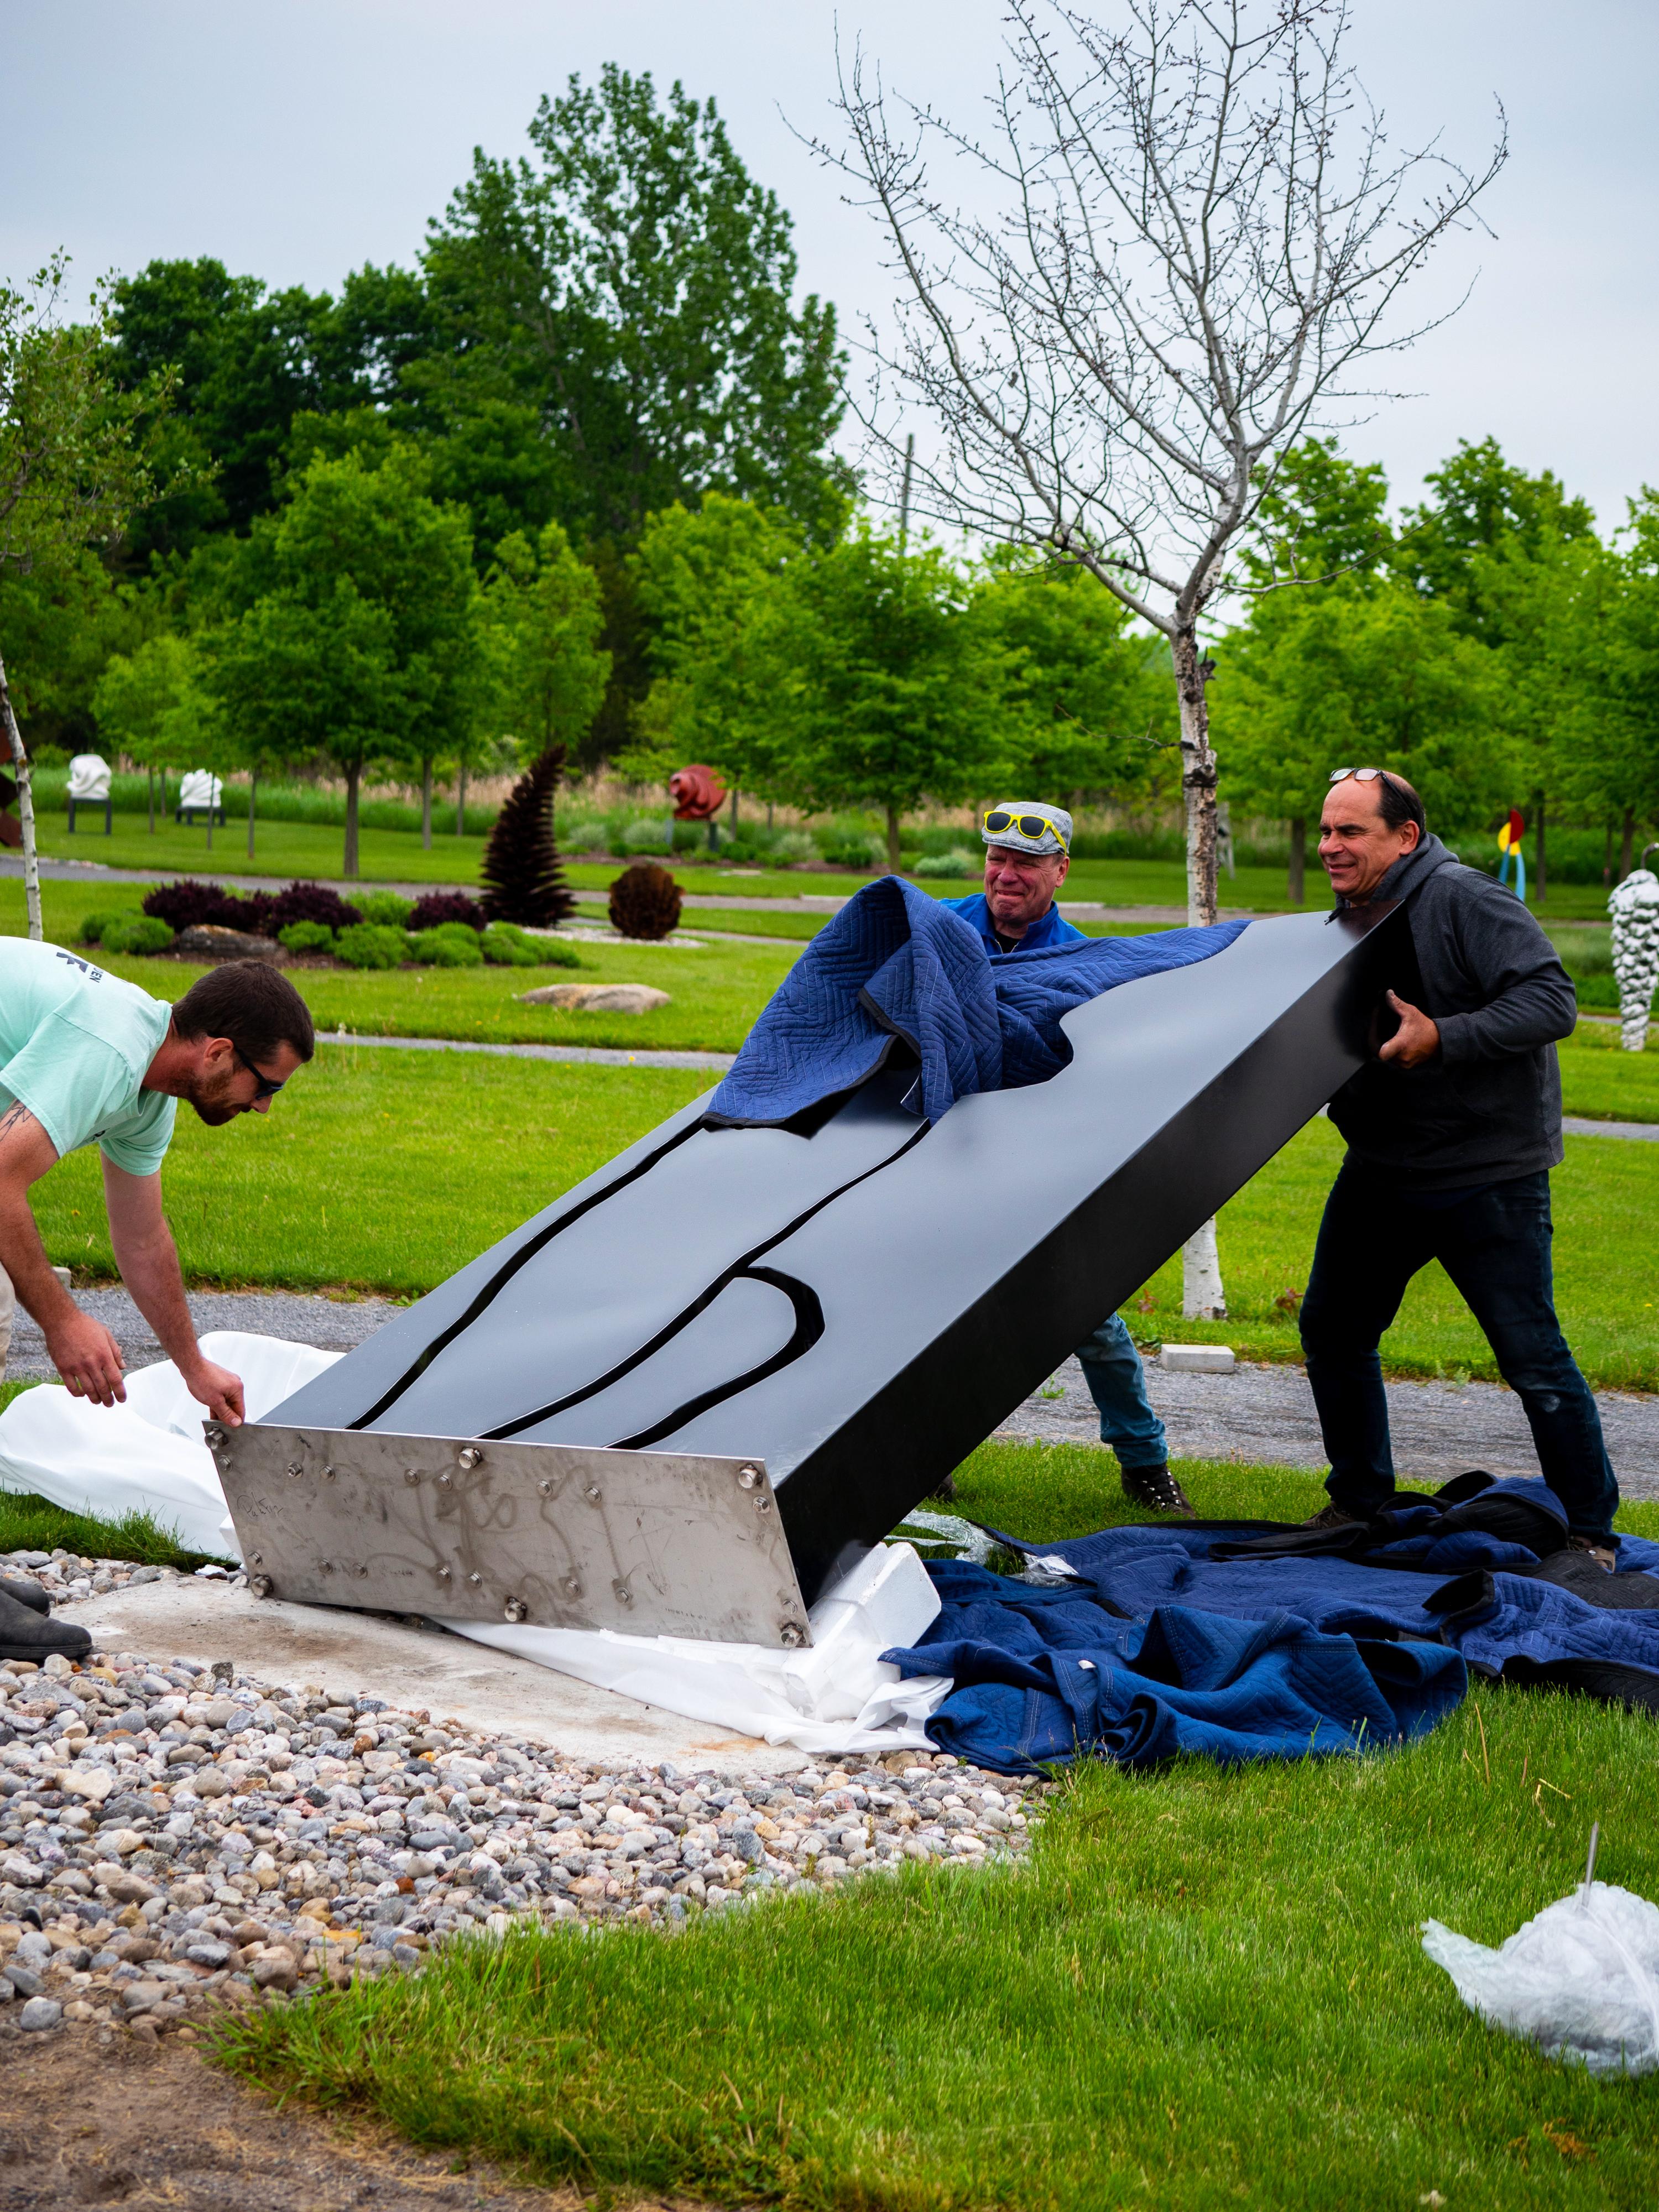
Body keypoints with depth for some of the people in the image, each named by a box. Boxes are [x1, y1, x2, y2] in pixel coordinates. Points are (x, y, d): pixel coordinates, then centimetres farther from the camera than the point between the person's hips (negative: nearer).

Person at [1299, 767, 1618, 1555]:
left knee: (1533, 1357, -5)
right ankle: (1360, 1503, 29)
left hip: (1488, 1180, -8)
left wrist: (1442, 1039, -32)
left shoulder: (1466, 901, -17)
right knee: (1332, 1329, 13)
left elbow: (1552, 1002, -26)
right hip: (1381, 1174, 8)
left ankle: (1591, 1533, 8)